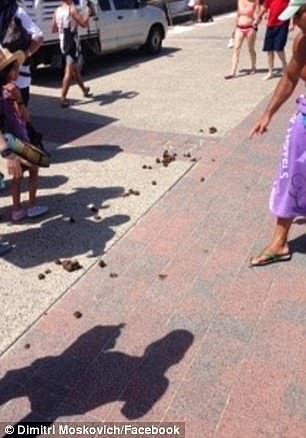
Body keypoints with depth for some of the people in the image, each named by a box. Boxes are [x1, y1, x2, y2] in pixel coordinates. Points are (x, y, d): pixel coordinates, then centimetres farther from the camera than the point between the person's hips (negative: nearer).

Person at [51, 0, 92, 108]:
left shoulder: (57, 11, 8)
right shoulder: (71, 9, -11)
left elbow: (53, 30, 13)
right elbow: (83, 23, -12)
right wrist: (87, 12, 5)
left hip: (63, 44, 7)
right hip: (72, 44, -7)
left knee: (75, 69, 21)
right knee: (69, 71, -8)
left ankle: (84, 90, 37)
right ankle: (63, 98, -13)